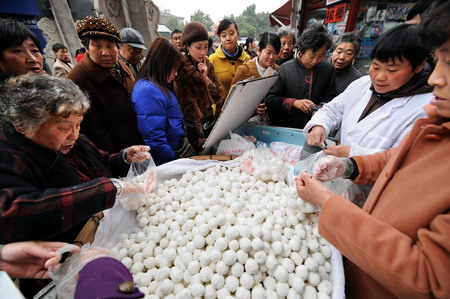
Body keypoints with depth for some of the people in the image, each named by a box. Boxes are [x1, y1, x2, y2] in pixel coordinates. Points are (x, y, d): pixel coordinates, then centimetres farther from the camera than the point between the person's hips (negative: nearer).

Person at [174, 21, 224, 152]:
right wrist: (199, 135, -18)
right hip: (192, 127, -5)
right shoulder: (179, 68, -12)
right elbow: (183, 104, -15)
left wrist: (206, 78, -14)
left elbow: (219, 98, 1)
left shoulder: (207, 64, 5)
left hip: (210, 122, 5)